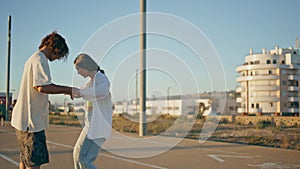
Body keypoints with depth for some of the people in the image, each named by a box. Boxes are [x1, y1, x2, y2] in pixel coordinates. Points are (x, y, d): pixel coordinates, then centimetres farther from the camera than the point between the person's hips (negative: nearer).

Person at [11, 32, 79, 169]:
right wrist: (67, 89, -16)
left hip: (22, 119, 10)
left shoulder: (32, 59, 19)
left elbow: (45, 85, 20)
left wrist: (64, 89, 10)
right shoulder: (40, 60, -13)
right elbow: (42, 87, -25)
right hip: (31, 119, -10)